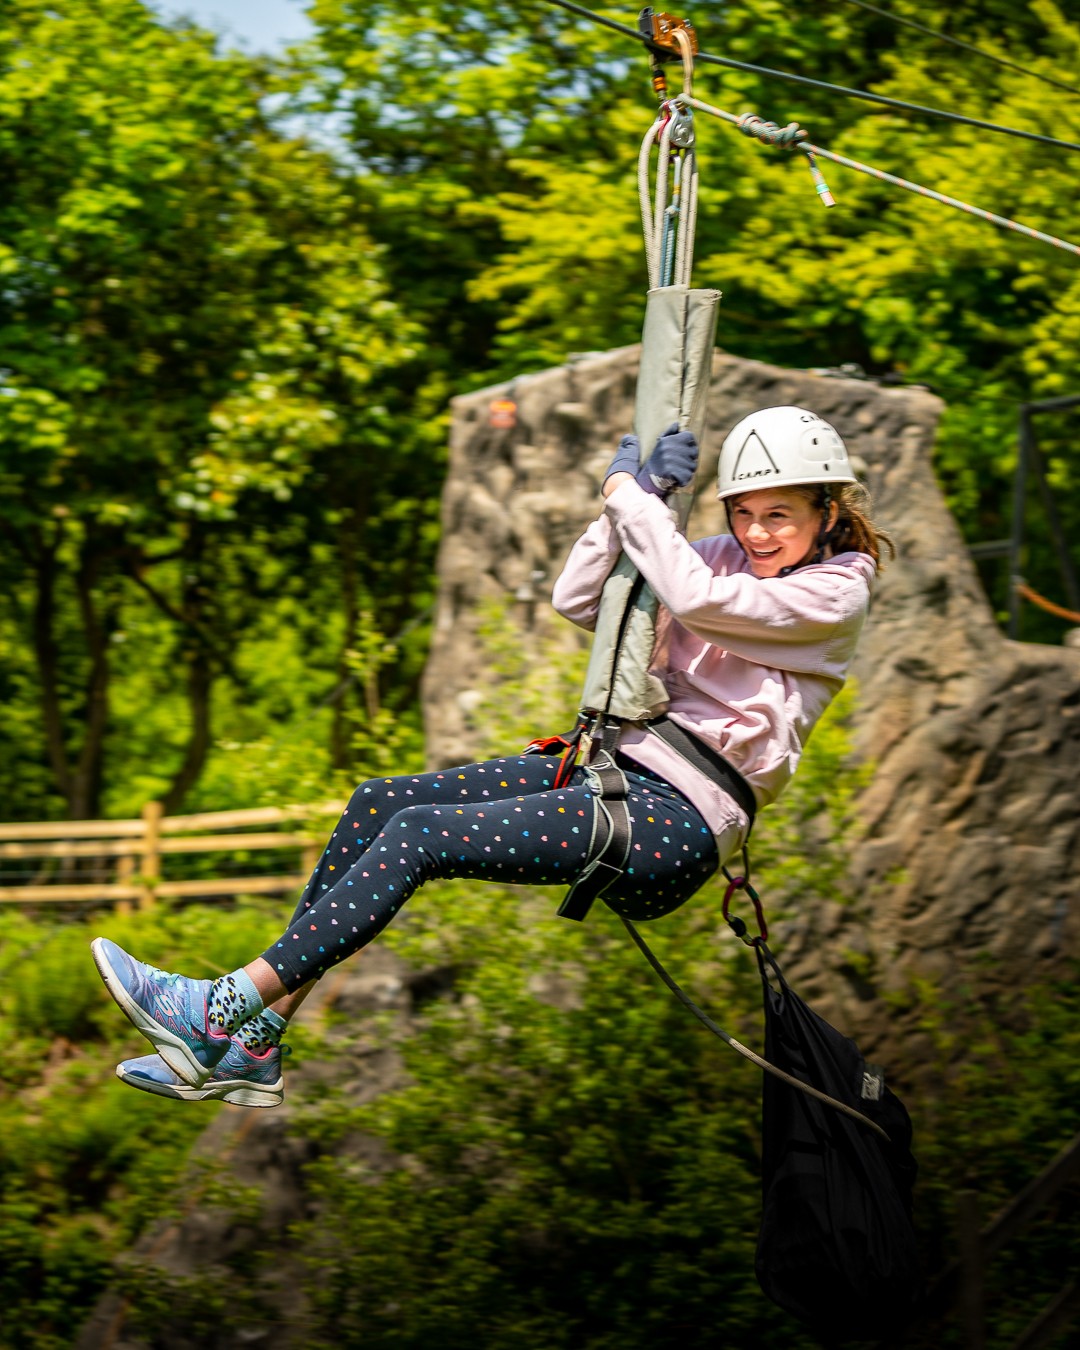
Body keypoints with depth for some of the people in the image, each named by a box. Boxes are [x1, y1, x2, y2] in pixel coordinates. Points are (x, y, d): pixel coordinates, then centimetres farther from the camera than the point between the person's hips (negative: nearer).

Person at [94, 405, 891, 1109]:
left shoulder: (836, 592, -6)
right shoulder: (730, 559, 16)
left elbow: (695, 600, -22)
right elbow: (576, 601, 10)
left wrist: (630, 491, -10)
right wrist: (635, 495, -1)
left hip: (680, 822, -9)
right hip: (620, 768, 9)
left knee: (422, 836, -19)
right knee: (377, 805, -4)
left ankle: (222, 1012, -18)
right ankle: (252, 1049, -5)